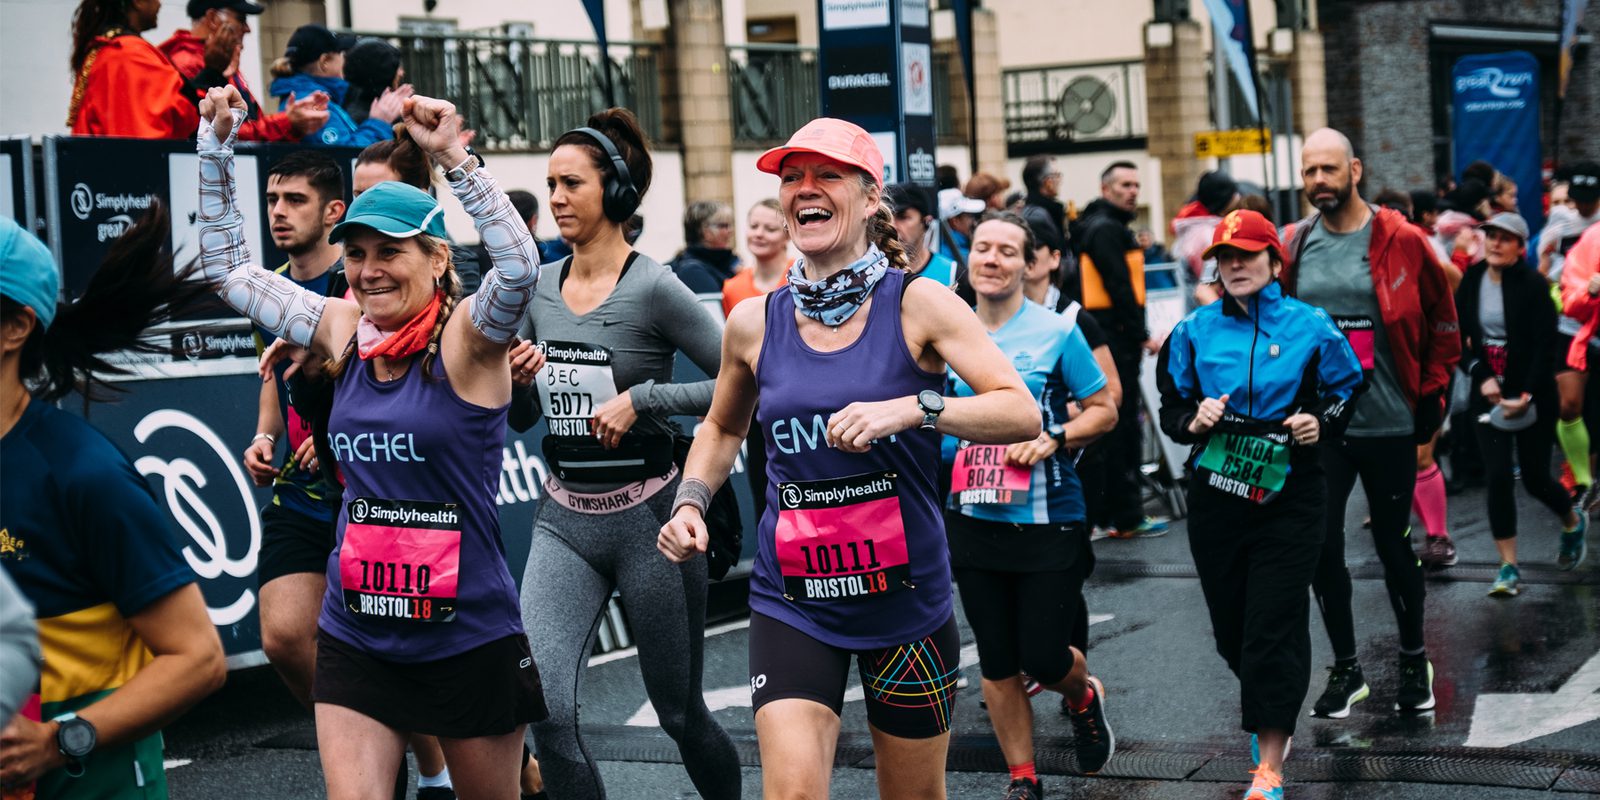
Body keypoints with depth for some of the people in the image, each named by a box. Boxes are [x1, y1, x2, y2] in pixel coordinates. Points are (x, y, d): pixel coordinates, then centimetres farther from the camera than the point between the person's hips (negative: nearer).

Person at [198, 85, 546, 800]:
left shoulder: (465, 337, -11)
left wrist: (452, 158, -36)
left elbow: (520, 268, -32)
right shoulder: (343, 333, 2)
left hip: (470, 639, -4)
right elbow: (225, 266, 10)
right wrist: (215, 147, 2)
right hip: (355, 637, 4)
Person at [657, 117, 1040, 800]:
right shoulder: (754, 325, 1)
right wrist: (691, 501, 4)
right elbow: (723, 427, 21)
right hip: (792, 602, 1)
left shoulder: (918, 306, -7)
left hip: (906, 601, -1)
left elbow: (1022, 413, -16)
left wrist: (911, 408, -29)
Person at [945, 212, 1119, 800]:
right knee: (997, 664, 8)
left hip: (1048, 524, -3)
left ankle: (1084, 695, 34)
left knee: (1044, 659, -2)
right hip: (975, 524, 4)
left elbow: (1104, 411, -2)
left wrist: (1054, 438, -17)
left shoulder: (1057, 332, -6)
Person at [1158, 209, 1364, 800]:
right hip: (1216, 499, 3)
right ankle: (1268, 715, 39)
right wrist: (1194, 421, -11)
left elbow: (1347, 392, 8)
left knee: (1273, 628, -7)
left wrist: (1321, 424, -11)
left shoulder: (1310, 327, -1)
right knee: (1230, 626, 10)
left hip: (1288, 498, -3)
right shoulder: (1195, 331, 4)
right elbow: (1170, 410, 10)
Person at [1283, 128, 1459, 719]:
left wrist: (1430, 396, -1)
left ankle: (1414, 661, 28)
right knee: (1322, 549, 2)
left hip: (1388, 425, -2)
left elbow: (1442, 325, 2)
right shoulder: (1293, 248, 2)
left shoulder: (1400, 242, -5)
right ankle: (1345, 669, 18)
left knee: (1393, 545, 9)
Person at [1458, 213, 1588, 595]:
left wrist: (1527, 395, -23)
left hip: (1532, 396, -3)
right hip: (1489, 393, 3)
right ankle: (1509, 568, 1)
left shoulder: (1533, 284, -12)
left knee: (1535, 477, 6)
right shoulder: (1472, 281, 0)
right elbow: (1460, 337, 2)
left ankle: (1573, 521, 40)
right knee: (1499, 477, -5)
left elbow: (1545, 346, -15)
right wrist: (1482, 377, -12)